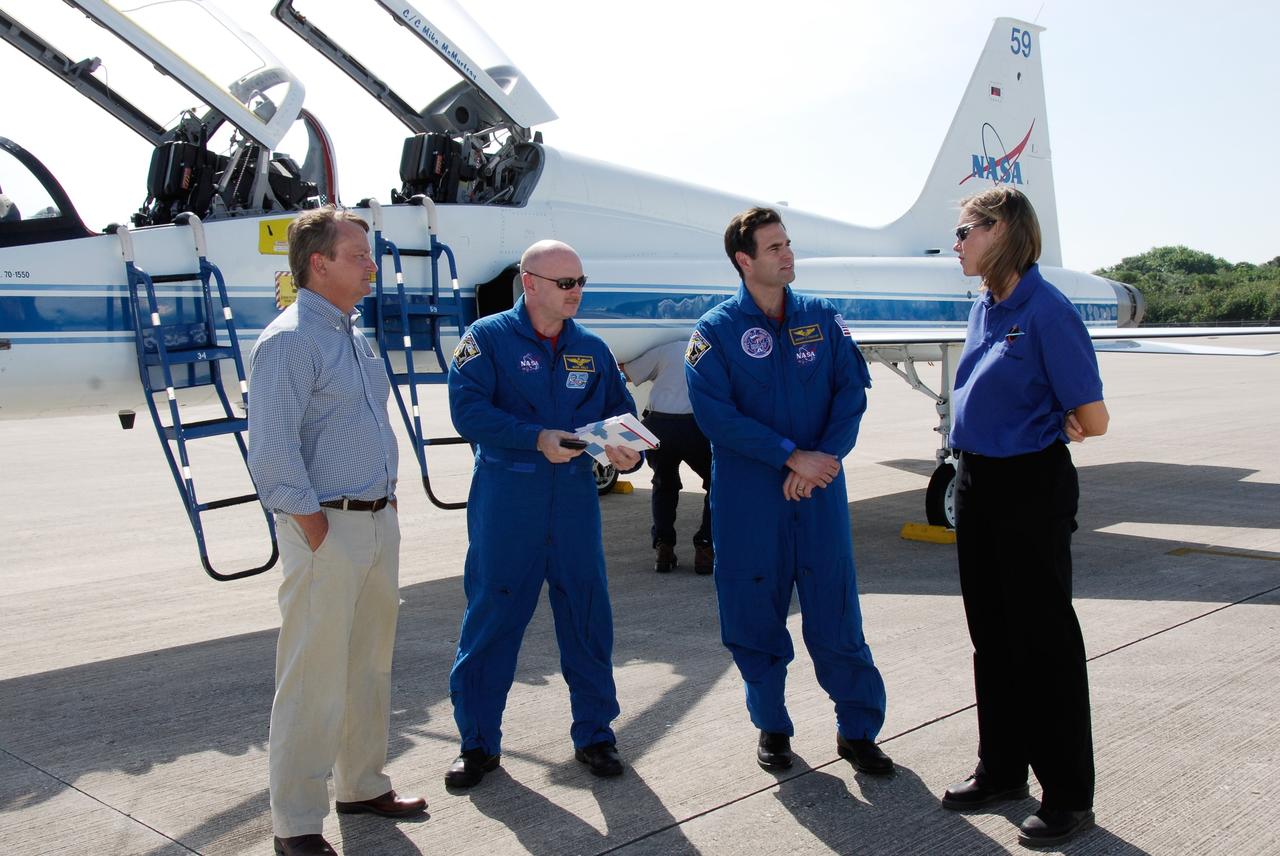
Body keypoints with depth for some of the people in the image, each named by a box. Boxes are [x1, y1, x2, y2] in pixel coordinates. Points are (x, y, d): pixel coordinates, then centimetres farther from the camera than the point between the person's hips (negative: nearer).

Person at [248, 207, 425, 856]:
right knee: (314, 679, -1)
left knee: (371, 667, 18)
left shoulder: (352, 334, 14)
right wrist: (317, 532, -17)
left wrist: (387, 499, 14)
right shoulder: (289, 341, -13)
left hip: (379, 522, 9)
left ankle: (362, 785, 34)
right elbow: (272, 453, -19)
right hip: (328, 528, -9)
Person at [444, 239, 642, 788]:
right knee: (491, 619, 4)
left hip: (575, 499, 4)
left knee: (588, 618, 8)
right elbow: (467, 410, -13)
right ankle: (478, 743, 19)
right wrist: (536, 439, -22)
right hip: (505, 501, -3)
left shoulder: (592, 349, 11)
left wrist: (626, 451, -10)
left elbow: (620, 412, 12)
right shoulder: (488, 337, -2)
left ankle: (594, 735, 25)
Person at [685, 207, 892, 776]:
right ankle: (771, 726, 26)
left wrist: (823, 458, -13)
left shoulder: (822, 318, 7)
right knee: (754, 616, 6)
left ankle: (857, 730, 18)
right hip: (747, 498, -1)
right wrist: (791, 455, -16)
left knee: (836, 611, 3)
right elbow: (715, 413, -11)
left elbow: (852, 390, 2)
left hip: (819, 493, 2)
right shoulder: (716, 330, -2)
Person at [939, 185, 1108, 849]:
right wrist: (983, 436, 6)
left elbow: (1092, 419, -16)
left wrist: (1037, 434, -1)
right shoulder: (984, 309, 8)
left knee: (1044, 638, 2)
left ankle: (1069, 795, 17)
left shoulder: (1046, 311, -17)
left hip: (1031, 486, -8)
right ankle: (1001, 770, 31)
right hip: (977, 484, 8)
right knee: (992, 635, 16)